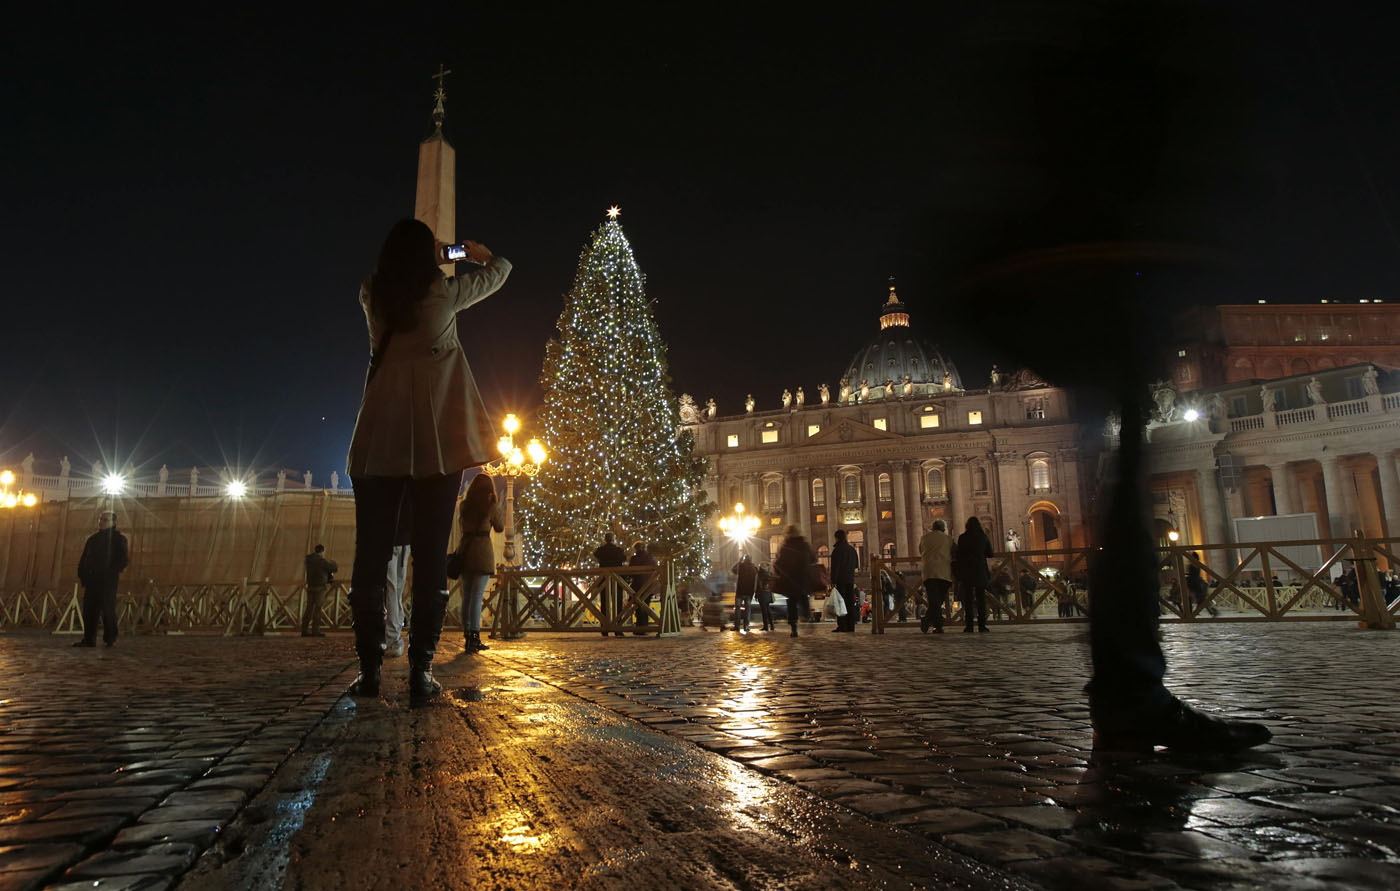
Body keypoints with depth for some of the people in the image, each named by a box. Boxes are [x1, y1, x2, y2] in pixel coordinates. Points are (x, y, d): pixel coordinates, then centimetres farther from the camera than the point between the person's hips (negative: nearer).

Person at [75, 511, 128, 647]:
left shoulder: (118, 538, 2)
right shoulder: (92, 539, 19)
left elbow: (124, 558, -7)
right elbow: (83, 558, 21)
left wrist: (115, 571, -17)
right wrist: (82, 574, 8)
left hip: (108, 580, -6)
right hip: (92, 580, 6)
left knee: (107, 609, -6)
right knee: (89, 609, 5)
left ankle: (110, 639, 0)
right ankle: (89, 639, 11)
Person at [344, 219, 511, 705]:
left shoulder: (372, 297, 10)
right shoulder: (445, 292, 3)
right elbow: (500, 269, 20)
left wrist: (419, 252, 45)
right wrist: (474, 251, 40)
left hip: (380, 437, 3)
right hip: (437, 436, -3)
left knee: (371, 552, 4)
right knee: (431, 553, -4)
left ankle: (370, 668, 2)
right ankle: (420, 670, -7)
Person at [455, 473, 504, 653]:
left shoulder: (464, 505, 9)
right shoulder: (491, 505, -4)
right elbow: (500, 528, 9)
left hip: (464, 550, 5)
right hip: (482, 550, -4)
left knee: (466, 596, 9)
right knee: (477, 596, -7)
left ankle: (469, 636, 11)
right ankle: (474, 637, -13)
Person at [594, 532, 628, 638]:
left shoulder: (600, 550, 0)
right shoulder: (619, 550, -4)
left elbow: (594, 557, 21)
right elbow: (625, 562, 8)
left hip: (603, 581, 1)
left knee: (604, 605, 6)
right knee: (617, 605, 2)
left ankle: (605, 630, 3)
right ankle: (617, 630, -3)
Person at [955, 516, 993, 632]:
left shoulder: (962, 538, -3)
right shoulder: (983, 537, 3)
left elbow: (958, 554, -3)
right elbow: (990, 553, 9)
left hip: (966, 571, -1)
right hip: (980, 570, 1)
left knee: (967, 598, 2)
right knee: (981, 598, 5)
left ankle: (969, 625, -3)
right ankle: (981, 624, -2)